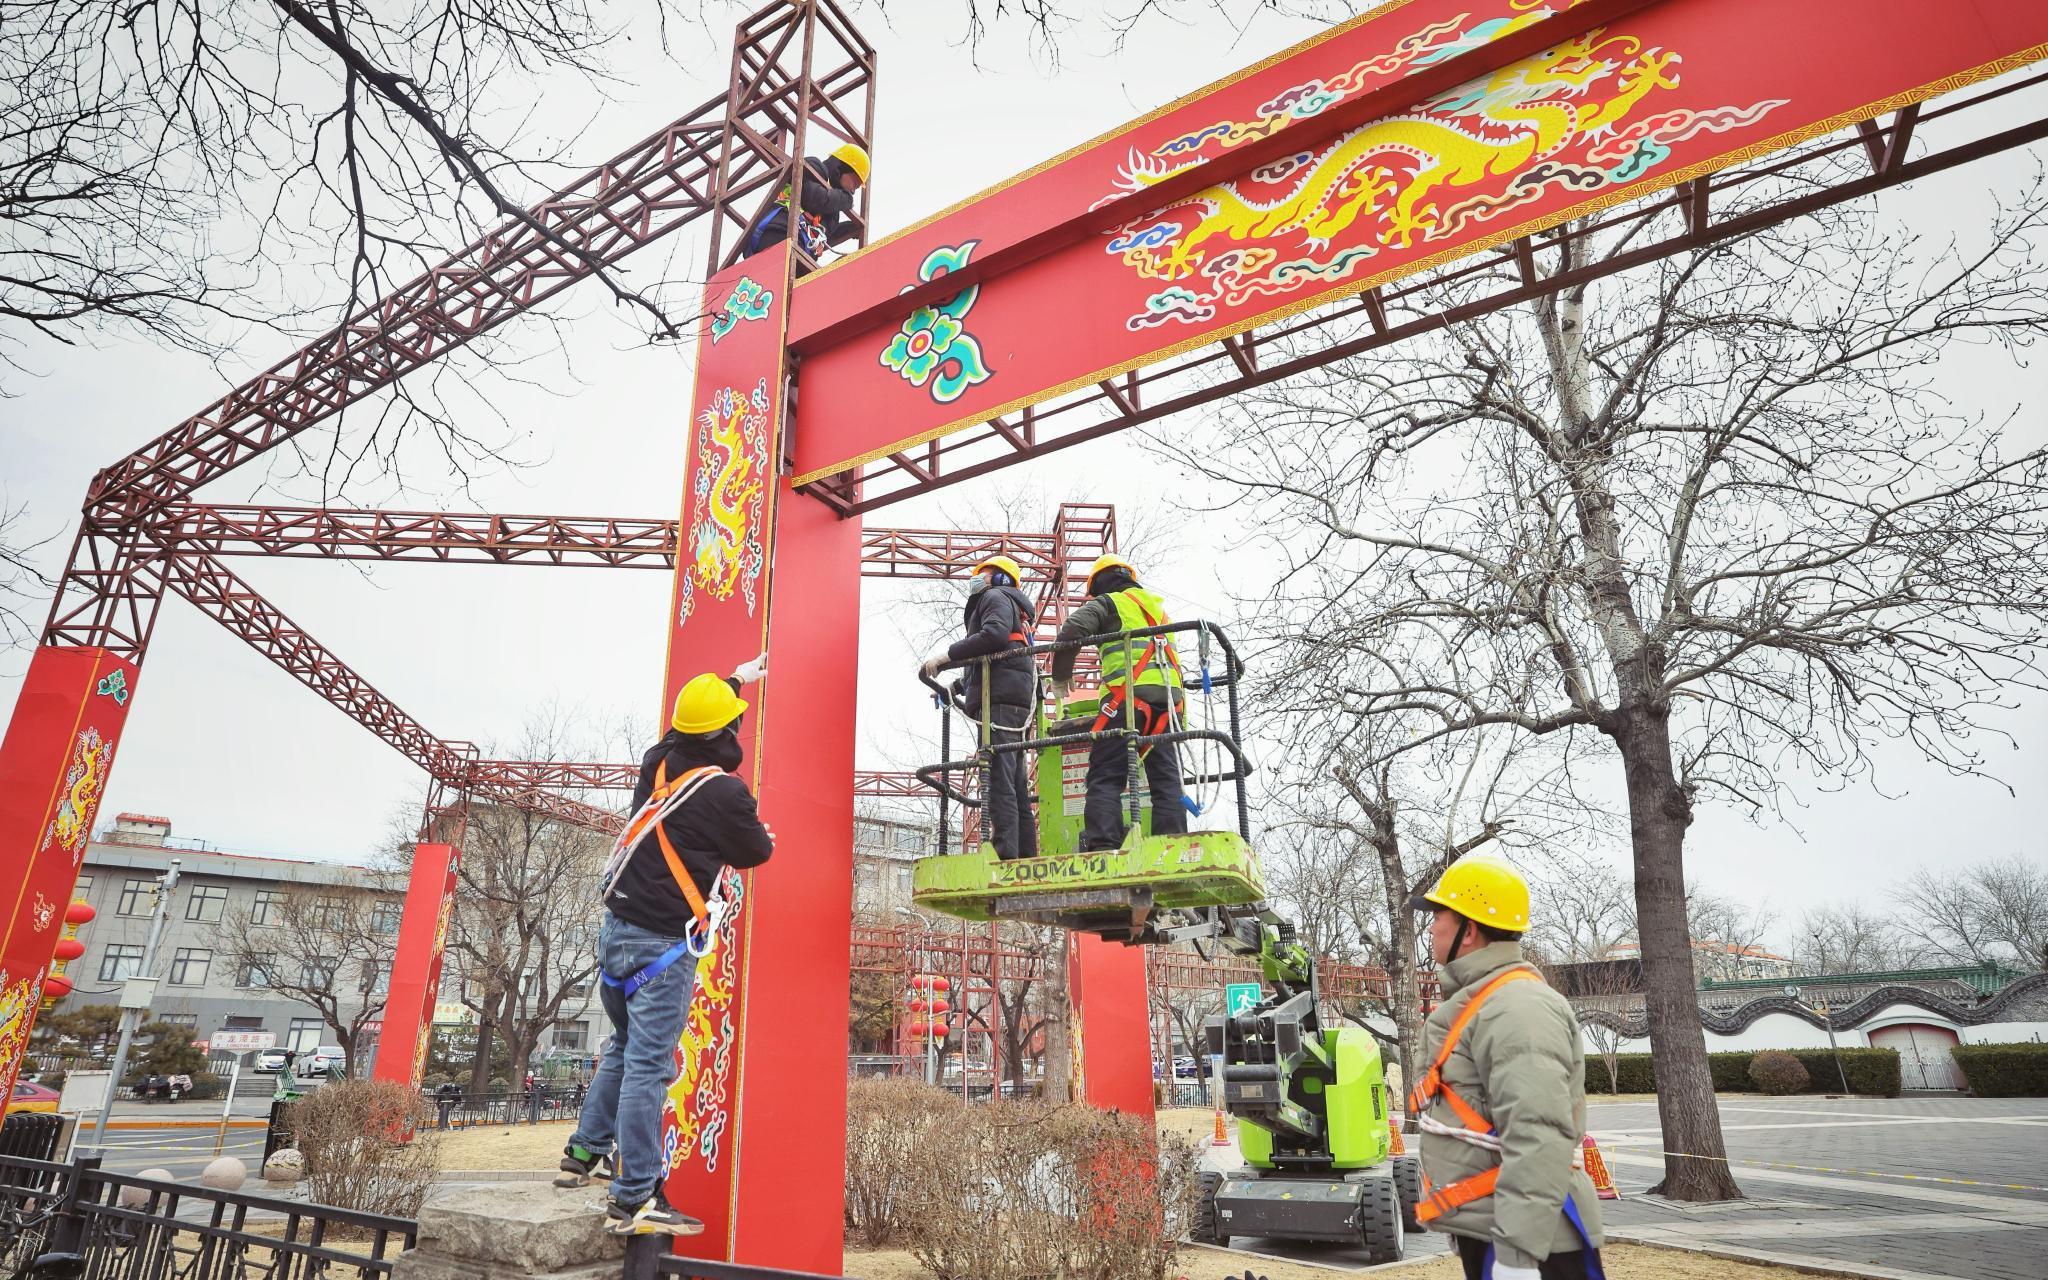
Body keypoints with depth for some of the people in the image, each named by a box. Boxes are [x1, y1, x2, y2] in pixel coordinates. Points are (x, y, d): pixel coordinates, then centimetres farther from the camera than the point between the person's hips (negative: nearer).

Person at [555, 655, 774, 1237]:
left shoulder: (656, 763, 5)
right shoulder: (725, 792, -17)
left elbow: (686, 719, 26)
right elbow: (755, 852, -1)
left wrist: (736, 677, 39)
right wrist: (765, 836, 23)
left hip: (615, 929, 8)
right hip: (662, 946, -8)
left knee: (624, 1047, 24)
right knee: (648, 1067, -5)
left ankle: (586, 1153, 33)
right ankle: (633, 1201, 0)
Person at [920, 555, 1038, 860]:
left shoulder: (996, 597, 6)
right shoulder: (1017, 612, 35)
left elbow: (994, 634, -17)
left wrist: (947, 653, -14)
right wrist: (960, 685, 29)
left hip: (1000, 698, -10)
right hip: (1018, 704, 10)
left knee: (998, 781, -17)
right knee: (1016, 786, 6)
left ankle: (1004, 854, -24)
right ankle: (1025, 854, 5)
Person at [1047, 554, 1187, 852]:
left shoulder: (1107, 603, 11)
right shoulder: (1157, 606, 32)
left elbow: (1072, 631, -2)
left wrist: (1060, 677, 11)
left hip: (1128, 691, -6)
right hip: (1170, 695, 6)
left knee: (1106, 776, -9)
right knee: (1166, 777, 4)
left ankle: (1102, 844, -21)